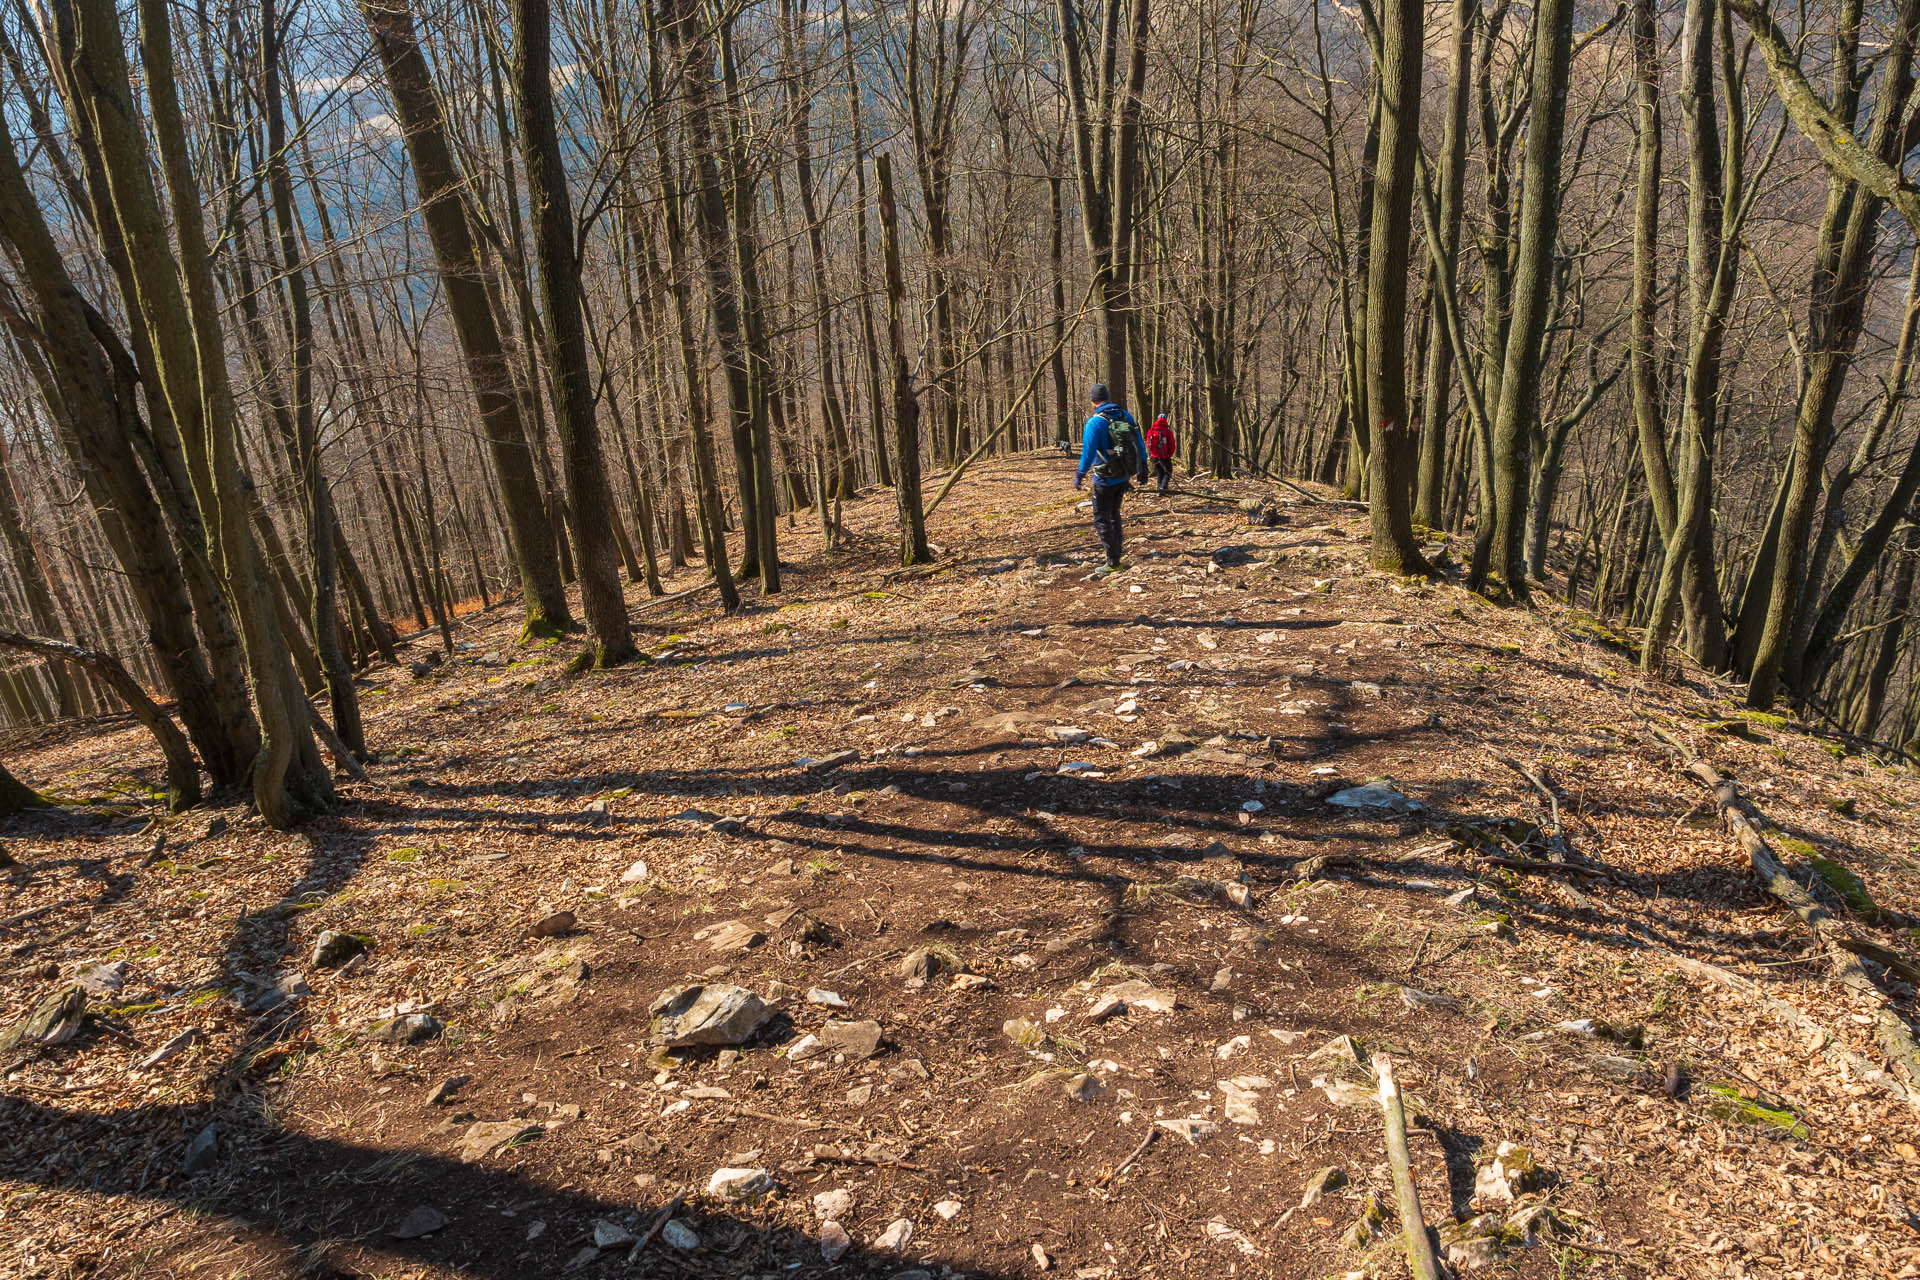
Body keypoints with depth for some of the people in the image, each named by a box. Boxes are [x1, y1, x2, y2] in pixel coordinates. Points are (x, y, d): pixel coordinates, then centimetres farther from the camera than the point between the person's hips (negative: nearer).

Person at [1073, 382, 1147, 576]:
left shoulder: (1095, 422, -17)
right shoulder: (1126, 416, 3)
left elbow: (1088, 452, -17)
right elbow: (1139, 445, 9)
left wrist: (1080, 475, -5)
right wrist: (1143, 469, 19)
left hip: (1105, 480, -7)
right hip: (1125, 477, 7)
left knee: (1102, 519, 2)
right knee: (1114, 515, 22)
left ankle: (1113, 563, 0)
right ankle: (1116, 554, 26)